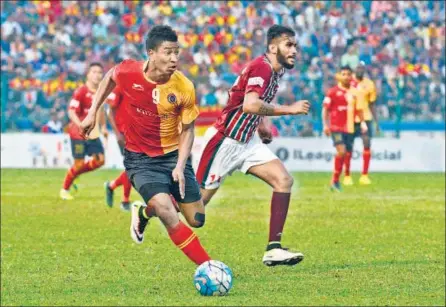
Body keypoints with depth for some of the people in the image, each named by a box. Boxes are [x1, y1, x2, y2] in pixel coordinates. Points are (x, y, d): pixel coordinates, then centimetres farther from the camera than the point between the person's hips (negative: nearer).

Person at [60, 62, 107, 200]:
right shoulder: (81, 92, -15)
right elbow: (71, 112, -21)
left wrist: (103, 127, 19)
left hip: (93, 133, 7)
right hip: (78, 133, -7)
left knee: (100, 160, 0)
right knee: (79, 163, -4)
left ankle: (75, 174, 21)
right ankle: (64, 189, 16)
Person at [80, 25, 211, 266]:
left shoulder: (184, 87, -16)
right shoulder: (128, 72, -17)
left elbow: (187, 129, -3)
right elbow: (110, 78, 9)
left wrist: (180, 166, -16)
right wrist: (92, 113, 10)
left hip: (173, 155, 2)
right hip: (140, 159, -2)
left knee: (197, 220, 3)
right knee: (169, 214, -24)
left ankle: (144, 211, 30)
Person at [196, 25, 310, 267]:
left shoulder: (276, 70, 8)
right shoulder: (261, 67, -21)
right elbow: (250, 105, -36)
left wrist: (262, 123, 12)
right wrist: (289, 109, -29)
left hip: (247, 142, 9)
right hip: (224, 141, -9)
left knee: (284, 180, -9)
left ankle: (273, 249, -11)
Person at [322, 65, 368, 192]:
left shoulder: (354, 92, 12)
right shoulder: (333, 91, -2)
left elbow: (358, 109, 20)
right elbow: (325, 109, -2)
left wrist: (363, 122, 8)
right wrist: (325, 125, -10)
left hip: (349, 128, 5)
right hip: (336, 127, -5)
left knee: (346, 153, 5)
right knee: (341, 151, -19)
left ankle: (335, 181, 16)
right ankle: (335, 180, -9)